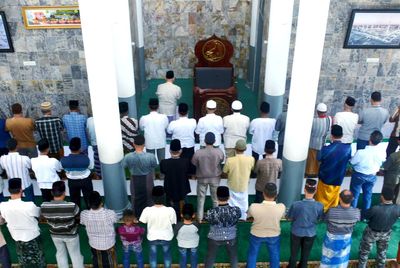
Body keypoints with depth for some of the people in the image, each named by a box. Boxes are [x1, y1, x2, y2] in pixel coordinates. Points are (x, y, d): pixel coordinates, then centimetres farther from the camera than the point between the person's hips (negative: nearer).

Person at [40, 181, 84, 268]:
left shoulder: (44, 206, -25)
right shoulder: (72, 206, -34)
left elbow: (46, 218, -4)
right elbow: (78, 217, -14)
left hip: (55, 234, 3)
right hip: (71, 235, -3)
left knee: (61, 253, 29)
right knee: (75, 254, 22)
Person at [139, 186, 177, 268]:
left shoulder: (147, 210, -26)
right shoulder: (170, 210, -28)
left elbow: (142, 223, -10)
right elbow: (173, 223, -13)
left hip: (152, 237, 0)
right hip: (166, 237, 0)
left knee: (152, 256, 26)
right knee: (167, 255, 28)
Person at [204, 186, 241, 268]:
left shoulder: (211, 212, -30)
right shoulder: (236, 210, -27)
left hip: (214, 239, -1)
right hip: (231, 238, 1)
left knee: (210, 258, 23)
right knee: (234, 257, 28)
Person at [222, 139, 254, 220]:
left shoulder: (229, 160, -28)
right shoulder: (251, 159, -24)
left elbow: (224, 174, -12)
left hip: (232, 186, -1)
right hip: (244, 186, 1)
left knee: (232, 202, 23)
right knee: (243, 202, 27)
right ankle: (243, 216, 47)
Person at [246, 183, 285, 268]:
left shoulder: (254, 207, -34)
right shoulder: (281, 207, -32)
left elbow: (248, 215, -10)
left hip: (256, 234, 0)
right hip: (274, 235, 1)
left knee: (252, 254, 26)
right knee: (274, 255, 28)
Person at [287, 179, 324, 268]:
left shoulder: (296, 205, -30)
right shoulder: (319, 206, -25)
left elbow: (289, 218, -13)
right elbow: (320, 218, -5)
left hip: (296, 232, -1)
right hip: (311, 234, 1)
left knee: (294, 253, 22)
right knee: (305, 254, 25)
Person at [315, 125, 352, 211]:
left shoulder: (326, 149, -29)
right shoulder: (348, 148, -20)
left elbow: (319, 159, -8)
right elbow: (349, 158, 2)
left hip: (325, 178, -2)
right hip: (338, 179, 3)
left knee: (322, 199, 21)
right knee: (334, 199, 25)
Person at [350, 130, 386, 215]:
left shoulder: (361, 152, -32)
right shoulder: (382, 154, -21)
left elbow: (352, 162, -16)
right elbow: (380, 165, -2)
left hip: (359, 175, -3)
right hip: (372, 176, 3)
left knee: (354, 195, 16)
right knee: (368, 195, 22)